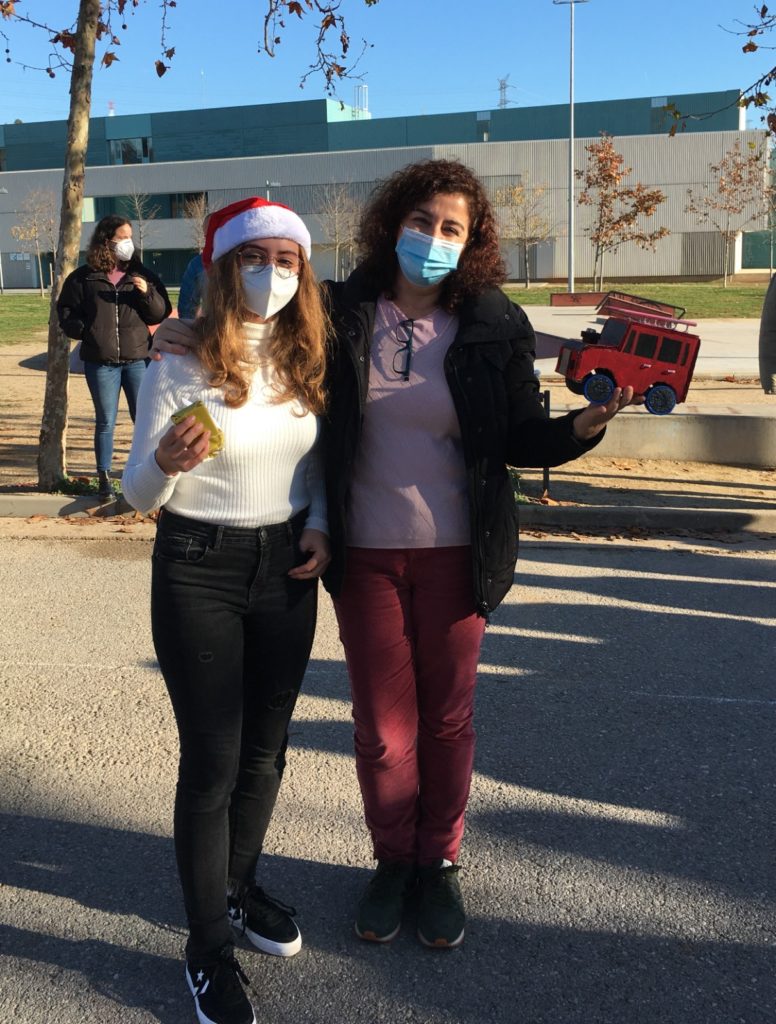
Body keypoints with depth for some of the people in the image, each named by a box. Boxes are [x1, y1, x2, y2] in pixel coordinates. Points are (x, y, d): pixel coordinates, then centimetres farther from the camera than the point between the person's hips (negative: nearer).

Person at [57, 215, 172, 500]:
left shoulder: (142, 275, 6)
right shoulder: (82, 278, 2)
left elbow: (161, 314, 4)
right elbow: (66, 314, 7)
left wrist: (147, 293, -13)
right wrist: (88, 332, -10)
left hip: (138, 359, 1)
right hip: (100, 362, -1)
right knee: (105, 421, 7)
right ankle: (104, 478, 15)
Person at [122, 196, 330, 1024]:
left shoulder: (304, 361, 2)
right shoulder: (179, 368, -11)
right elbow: (137, 494, -9)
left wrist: (320, 523, -4)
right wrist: (167, 461, -31)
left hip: (286, 568, 5)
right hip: (199, 572, -4)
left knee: (265, 750, 15)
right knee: (211, 761, 1)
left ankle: (239, 888, 40)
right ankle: (207, 946, 19)